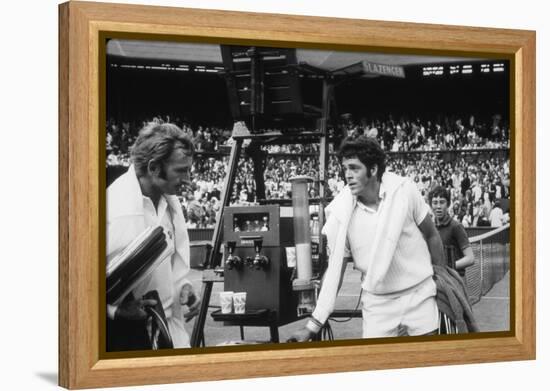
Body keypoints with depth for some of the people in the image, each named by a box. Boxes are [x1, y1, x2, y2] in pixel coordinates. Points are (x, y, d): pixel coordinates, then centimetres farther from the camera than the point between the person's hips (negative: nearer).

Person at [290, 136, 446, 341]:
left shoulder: (403, 190, -12)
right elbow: (334, 269, -4)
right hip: (377, 303, 0)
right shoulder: (340, 212, -11)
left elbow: (431, 236, 2)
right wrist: (313, 324, -6)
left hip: (419, 294, 0)